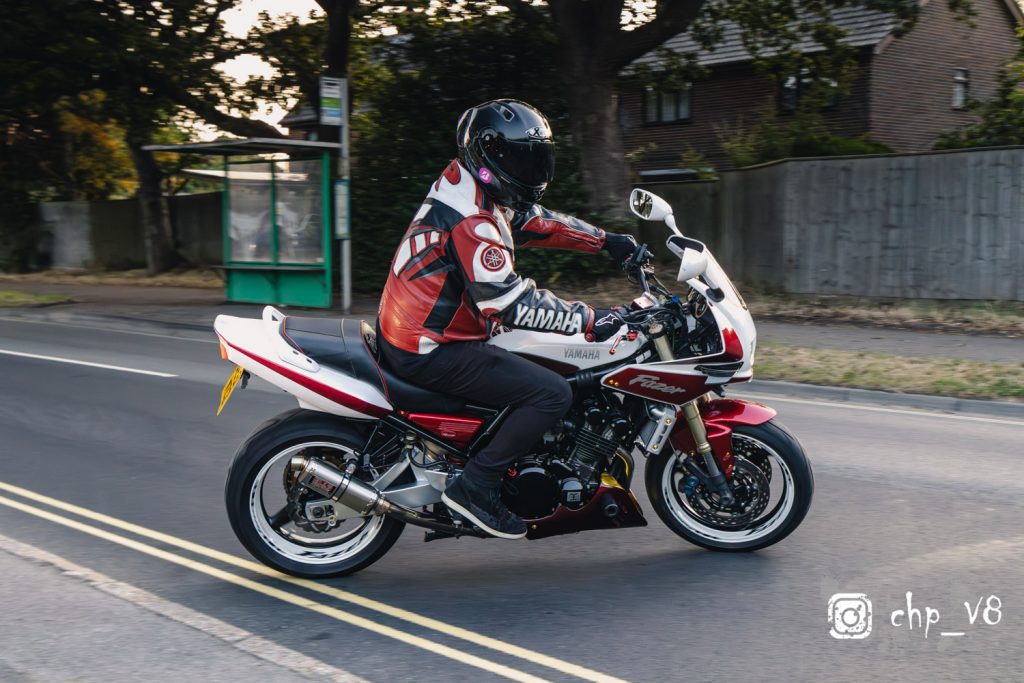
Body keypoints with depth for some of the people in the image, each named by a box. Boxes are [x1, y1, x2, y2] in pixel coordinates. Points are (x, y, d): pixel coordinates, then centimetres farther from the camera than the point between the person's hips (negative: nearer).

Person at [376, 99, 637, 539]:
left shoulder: (467, 187, 9)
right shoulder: (471, 219, -22)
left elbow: (537, 222, 20)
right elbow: (508, 301, -27)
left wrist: (607, 241, 19)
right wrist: (588, 320, -24)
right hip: (429, 351, -11)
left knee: (537, 368, 25)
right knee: (552, 393, -16)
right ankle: (475, 486, -9)